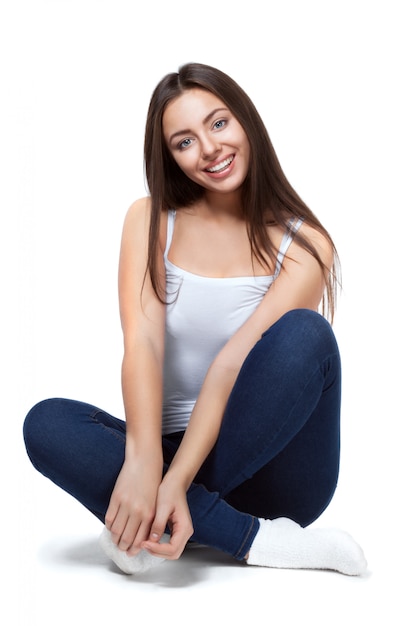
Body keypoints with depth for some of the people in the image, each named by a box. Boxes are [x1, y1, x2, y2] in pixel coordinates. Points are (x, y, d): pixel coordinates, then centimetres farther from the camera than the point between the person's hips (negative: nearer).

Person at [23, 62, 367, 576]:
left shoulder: (302, 244, -5)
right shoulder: (150, 220, 3)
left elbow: (234, 364, -17)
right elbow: (143, 342, -12)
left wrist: (174, 484, -28)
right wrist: (145, 461, -29)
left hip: (270, 467, -2)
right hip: (174, 448, 2)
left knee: (303, 333, -29)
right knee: (46, 423, -24)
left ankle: (154, 531, -26)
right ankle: (257, 541, -28)